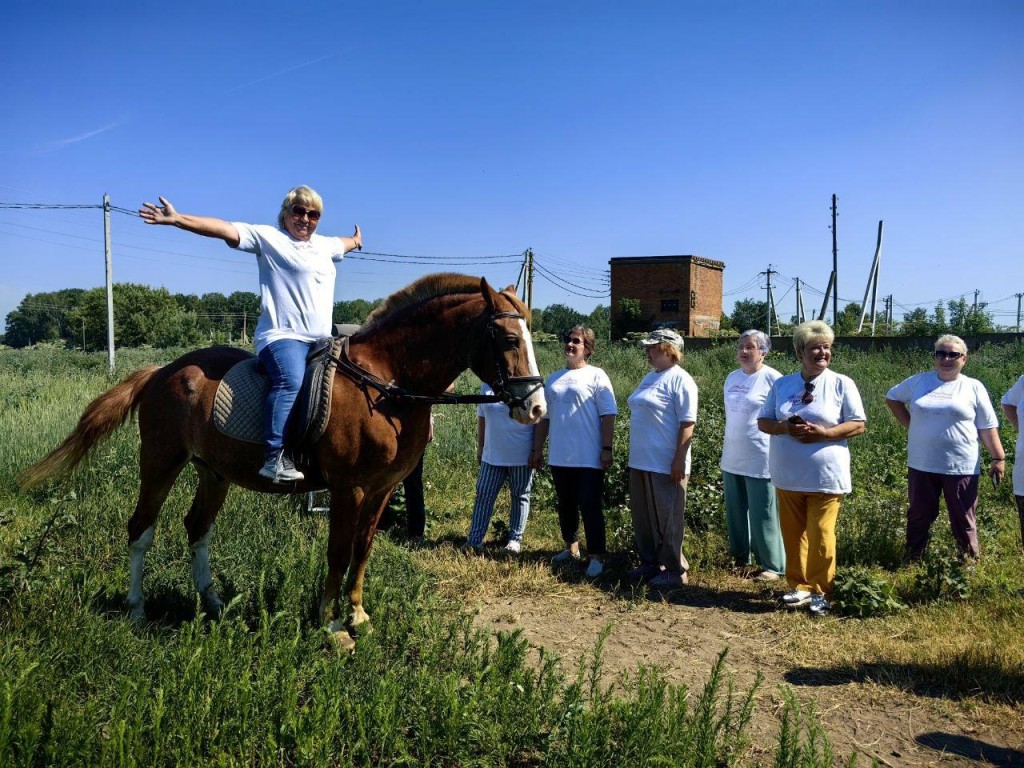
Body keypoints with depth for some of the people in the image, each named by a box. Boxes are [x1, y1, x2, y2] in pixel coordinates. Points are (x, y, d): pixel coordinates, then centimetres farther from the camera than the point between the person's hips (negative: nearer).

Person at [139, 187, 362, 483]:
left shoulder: (325, 245, 22)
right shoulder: (268, 237, 2)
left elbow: (343, 244, 45)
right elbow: (225, 229, -8)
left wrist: (356, 240, 67)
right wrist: (175, 219, -17)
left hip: (321, 339, 8)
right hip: (282, 335, -8)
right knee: (291, 382, -31)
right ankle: (274, 457, -36)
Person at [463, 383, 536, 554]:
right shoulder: (487, 387, 5)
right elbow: (481, 418, 14)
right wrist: (480, 447, 14)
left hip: (521, 457, -4)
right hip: (492, 456, 4)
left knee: (520, 497, 9)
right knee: (484, 495, 1)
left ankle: (515, 539, 18)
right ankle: (474, 540, 4)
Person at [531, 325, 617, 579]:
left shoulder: (596, 376, -2)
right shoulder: (553, 379, 14)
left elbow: (608, 415, -8)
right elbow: (544, 417, 17)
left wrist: (607, 449, -14)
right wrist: (537, 449, 15)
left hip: (588, 458, -6)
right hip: (559, 457, 6)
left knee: (590, 507, -4)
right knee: (565, 505, 15)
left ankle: (596, 557, 3)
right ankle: (571, 549, 30)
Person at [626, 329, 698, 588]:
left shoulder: (679, 380, -12)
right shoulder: (649, 377, 15)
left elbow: (687, 423, -17)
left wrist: (679, 459, -21)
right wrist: (634, 454, 20)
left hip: (665, 464, -9)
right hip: (640, 461, 9)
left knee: (668, 519, 0)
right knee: (643, 516, 16)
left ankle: (675, 570, 12)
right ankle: (650, 563, 29)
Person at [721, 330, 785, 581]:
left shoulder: (772, 378, -9)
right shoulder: (732, 378, 11)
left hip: (759, 459, -7)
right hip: (732, 458, 7)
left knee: (763, 515, -2)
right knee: (735, 511, 14)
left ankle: (773, 566, 8)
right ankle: (740, 557, 28)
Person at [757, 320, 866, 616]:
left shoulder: (842, 384, -1)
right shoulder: (781, 385, 7)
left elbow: (858, 424, -2)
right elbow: (763, 421, 7)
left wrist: (824, 433, -17)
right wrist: (786, 428, -14)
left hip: (826, 477, -3)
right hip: (788, 476, 3)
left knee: (820, 535, 0)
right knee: (793, 533, 10)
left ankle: (821, 591, 15)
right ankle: (800, 586, 24)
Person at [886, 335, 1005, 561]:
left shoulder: (974, 387, 1)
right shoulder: (919, 381, 4)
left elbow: (988, 428, 2)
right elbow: (892, 398, 17)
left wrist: (999, 458, -2)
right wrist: (910, 425, 7)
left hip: (961, 467, -2)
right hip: (922, 464, 2)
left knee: (963, 519, 7)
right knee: (919, 515, 12)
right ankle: (912, 560, 25)